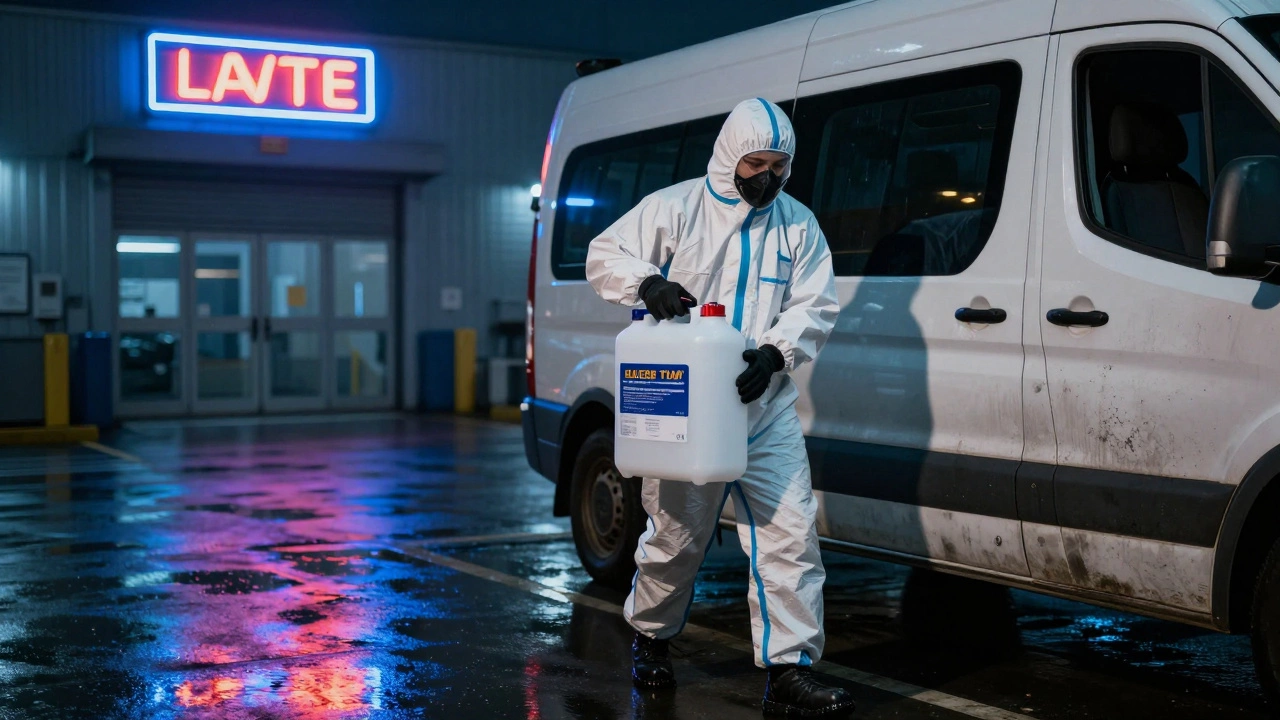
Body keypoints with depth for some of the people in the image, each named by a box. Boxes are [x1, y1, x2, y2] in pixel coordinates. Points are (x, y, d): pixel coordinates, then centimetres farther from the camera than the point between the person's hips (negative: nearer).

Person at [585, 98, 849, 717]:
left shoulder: (799, 225, 9)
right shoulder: (675, 208, -1)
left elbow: (815, 309, 4)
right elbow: (604, 255, -2)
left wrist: (773, 352, -15)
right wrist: (648, 282, -23)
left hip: (768, 414, 3)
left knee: (791, 537, -5)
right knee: (674, 537, 9)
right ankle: (650, 637, 35)